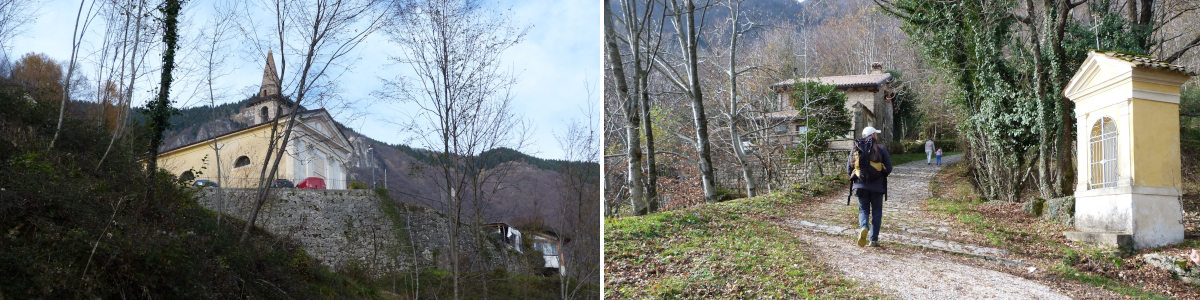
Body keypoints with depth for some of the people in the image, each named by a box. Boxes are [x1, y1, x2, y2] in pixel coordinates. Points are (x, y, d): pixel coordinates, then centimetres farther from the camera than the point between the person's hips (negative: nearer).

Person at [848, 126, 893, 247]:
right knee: (876, 212, 10)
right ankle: (874, 240, 9)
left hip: (861, 185, 1)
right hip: (877, 186, -1)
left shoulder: (856, 149, 3)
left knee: (863, 210, 11)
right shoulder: (881, 148, -4)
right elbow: (889, 168, -3)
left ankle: (863, 227, -20)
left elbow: (849, 169, 3)